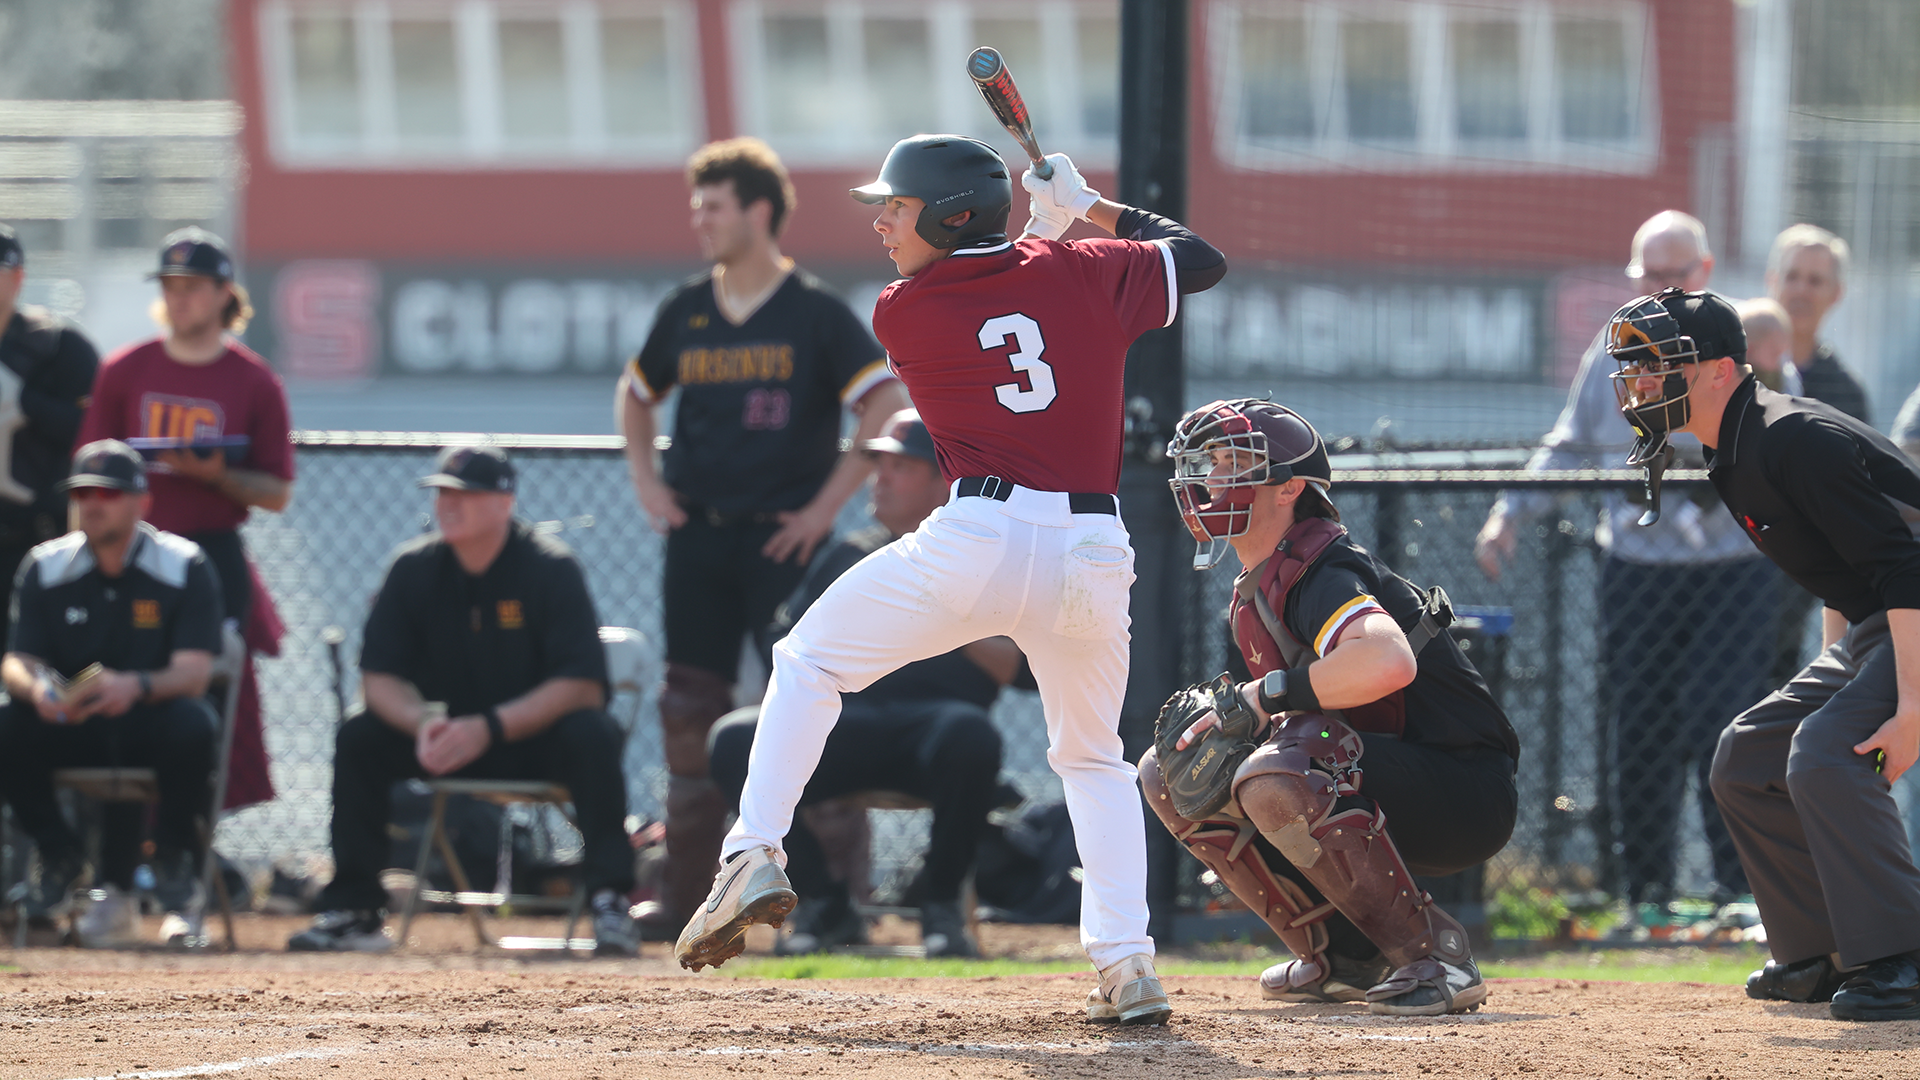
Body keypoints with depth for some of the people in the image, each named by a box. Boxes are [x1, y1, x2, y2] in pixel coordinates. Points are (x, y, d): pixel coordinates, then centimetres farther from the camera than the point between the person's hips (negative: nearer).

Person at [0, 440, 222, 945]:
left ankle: (176, 872, -16)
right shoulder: (46, 568, 0)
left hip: (150, 718, -2)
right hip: (71, 725, 2)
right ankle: (61, 862, -6)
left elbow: (193, 673, -19)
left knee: (191, 725, -37)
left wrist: (136, 687, -41)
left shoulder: (184, 567, -8)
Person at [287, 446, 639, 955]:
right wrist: (422, 723, -27)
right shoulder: (414, 568, -4)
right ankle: (354, 910, -15)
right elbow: (379, 678, -4)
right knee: (358, 737, -18)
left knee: (591, 735, -35)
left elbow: (583, 685, -22)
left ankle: (611, 903, -31)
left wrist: (490, 728, -32)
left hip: (537, 736, -4)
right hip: (450, 734, 4)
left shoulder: (550, 568, -16)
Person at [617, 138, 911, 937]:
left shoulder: (817, 314, -5)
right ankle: (686, 894, 7)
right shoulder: (686, 313, 10)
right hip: (698, 538, 5)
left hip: (782, 540, -5)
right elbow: (635, 394, 28)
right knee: (690, 713, 2)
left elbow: (889, 410, -9)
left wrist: (828, 504, -12)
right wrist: (645, 480, 14)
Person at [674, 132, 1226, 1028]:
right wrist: (1092, 208, 32)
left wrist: (1043, 227, 30)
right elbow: (1202, 261, 24)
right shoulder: (1080, 274, 9)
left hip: (978, 541, -3)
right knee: (1091, 757, 22)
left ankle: (754, 854, 3)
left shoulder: (901, 314, 4)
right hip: (1093, 552, 3)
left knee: (809, 660, 18)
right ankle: (1125, 963, 6)